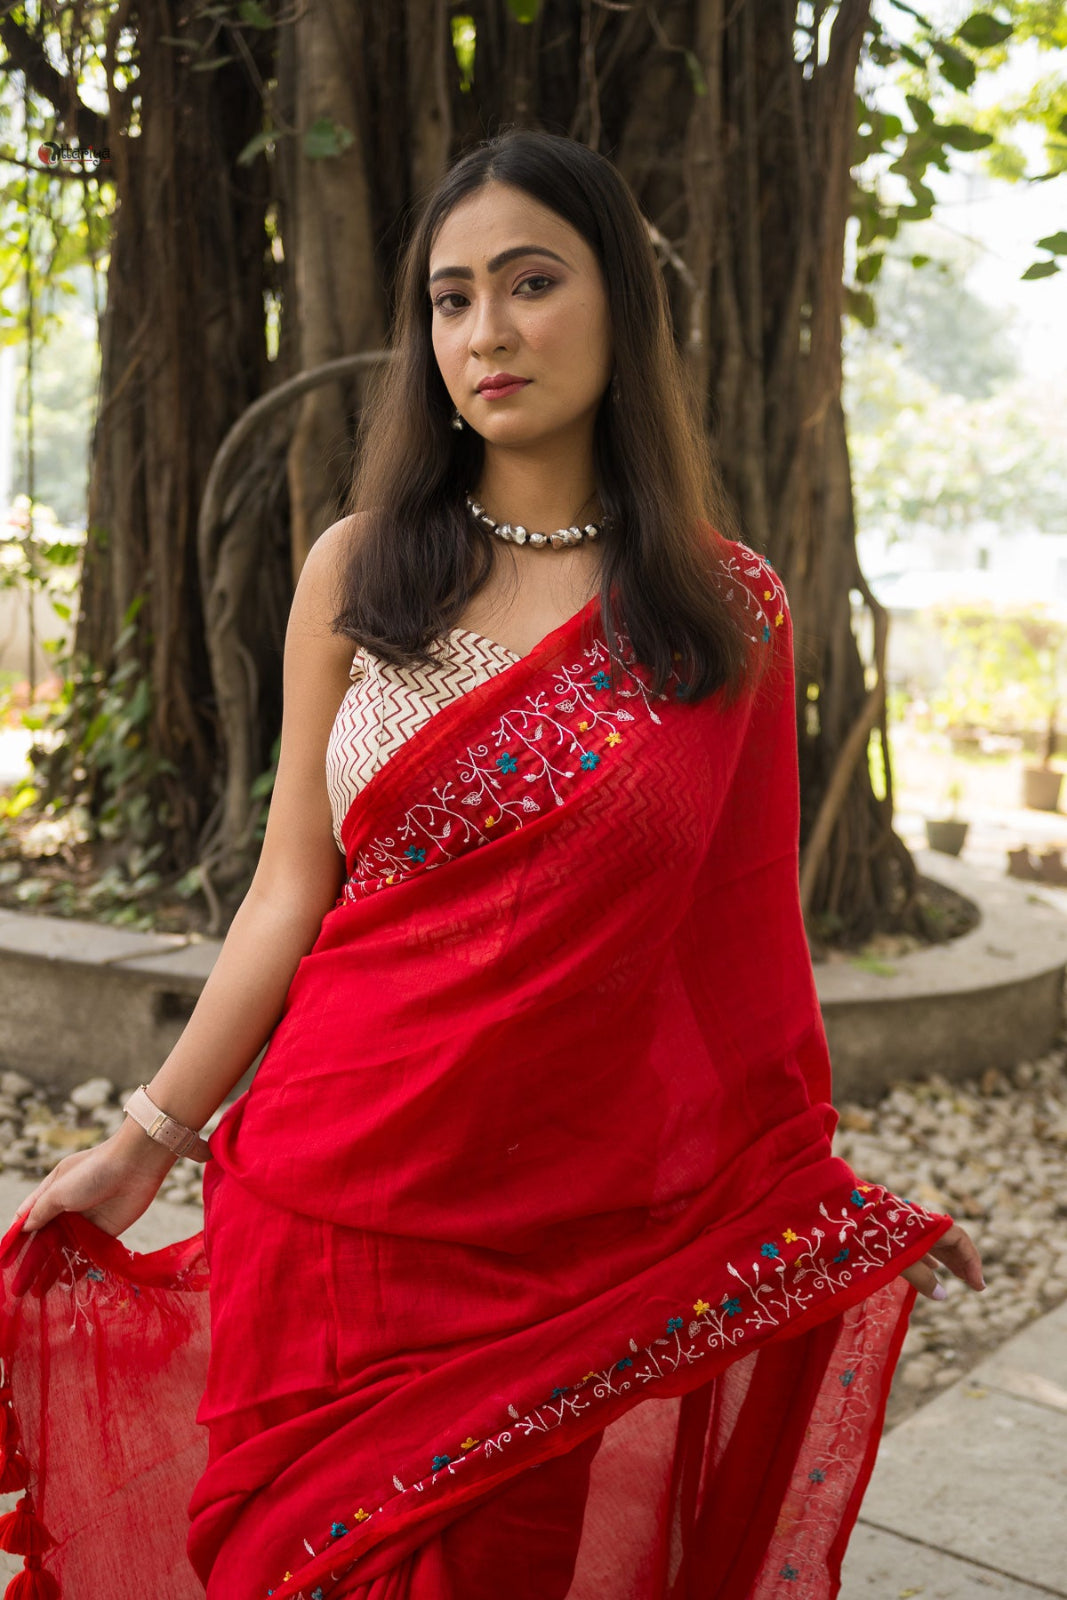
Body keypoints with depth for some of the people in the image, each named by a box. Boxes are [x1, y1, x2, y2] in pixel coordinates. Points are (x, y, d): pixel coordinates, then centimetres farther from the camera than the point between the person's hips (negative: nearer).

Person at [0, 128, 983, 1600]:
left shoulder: (732, 612, -1)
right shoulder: (359, 568, 1)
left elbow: (739, 930, 4)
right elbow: (293, 884, 2)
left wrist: (826, 1201, 8)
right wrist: (150, 1137, 2)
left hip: (585, 1223, 0)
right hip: (339, 1191, 1)